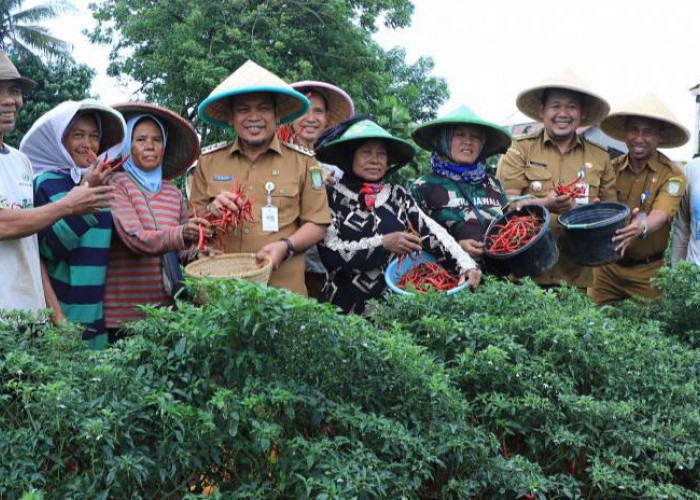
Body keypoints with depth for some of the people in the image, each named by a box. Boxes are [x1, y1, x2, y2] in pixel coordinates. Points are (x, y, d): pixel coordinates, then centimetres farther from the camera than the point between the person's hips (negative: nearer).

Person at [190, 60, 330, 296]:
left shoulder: (302, 162, 4)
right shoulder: (209, 162, 8)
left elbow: (316, 225, 3)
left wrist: (285, 246, -14)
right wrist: (211, 212, -9)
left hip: (283, 288, -1)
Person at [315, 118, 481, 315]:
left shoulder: (397, 195, 13)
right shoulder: (333, 196, 2)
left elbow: (432, 232, 1)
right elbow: (330, 253, -8)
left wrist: (467, 265, -14)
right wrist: (383, 243, -14)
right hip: (349, 305, -3)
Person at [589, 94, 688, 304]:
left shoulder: (671, 174, -8)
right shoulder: (612, 168, 2)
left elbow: (661, 214, -23)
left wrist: (642, 227, -46)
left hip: (647, 271, -2)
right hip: (607, 266, 3)